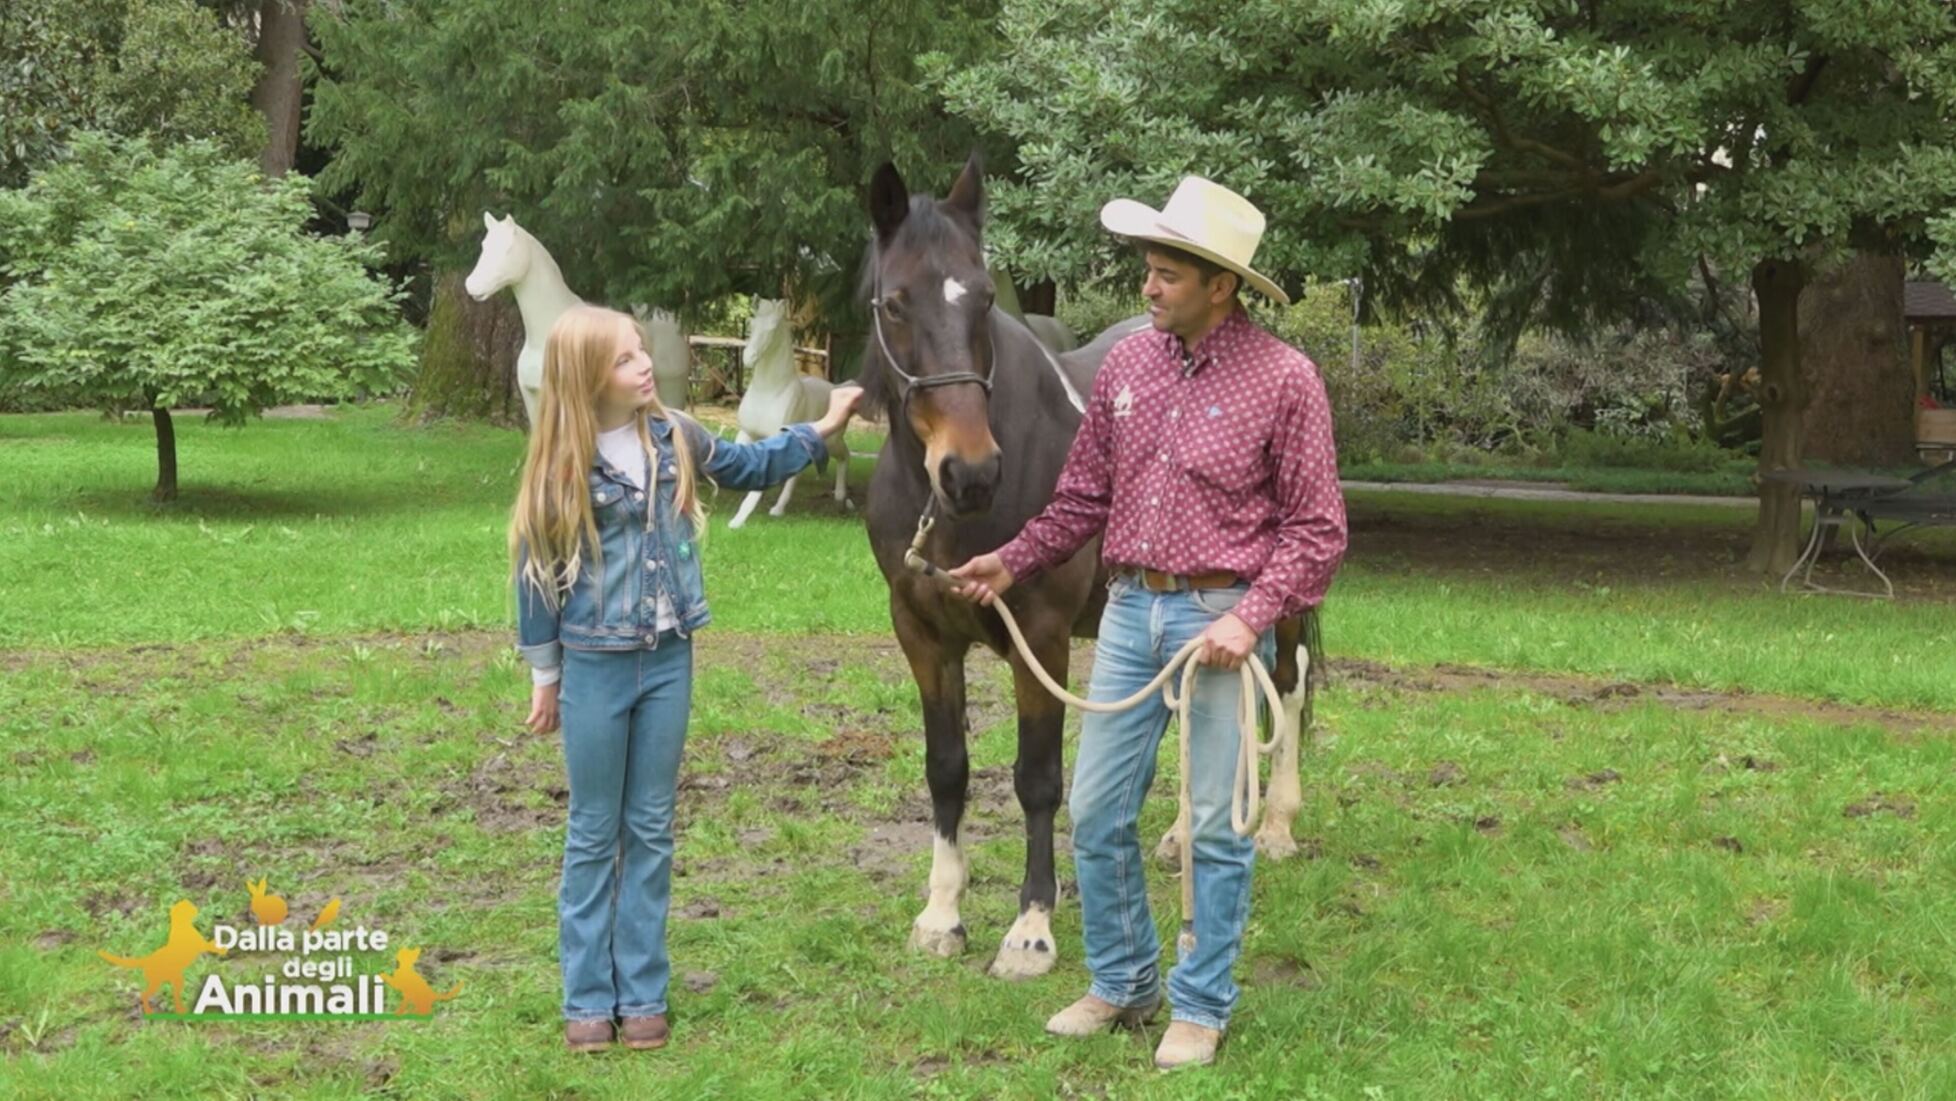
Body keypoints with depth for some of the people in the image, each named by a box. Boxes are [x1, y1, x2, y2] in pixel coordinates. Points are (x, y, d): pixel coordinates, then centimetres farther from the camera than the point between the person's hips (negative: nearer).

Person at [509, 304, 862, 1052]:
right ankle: (588, 997, 16)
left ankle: (642, 993, 18)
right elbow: (536, 570, -4)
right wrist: (544, 674, 1)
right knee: (593, 834, 7)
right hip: (595, 667, -3)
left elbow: (750, 467, 19)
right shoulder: (563, 467, -12)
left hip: (668, 661, 4)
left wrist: (821, 430, 11)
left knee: (651, 831, 10)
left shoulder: (674, 439, -1)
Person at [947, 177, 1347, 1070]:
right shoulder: (1125, 363, 4)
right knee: (1096, 814, 10)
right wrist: (1013, 561, 6)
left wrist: (1251, 618, -19)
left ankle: (1201, 1008, 20)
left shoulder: (1284, 379, -11)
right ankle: (1122, 984, 28)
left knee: (1217, 827, 6)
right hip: (1130, 611, 5)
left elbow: (1316, 529, -9)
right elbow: (1084, 497, 14)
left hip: (1219, 618, -5)